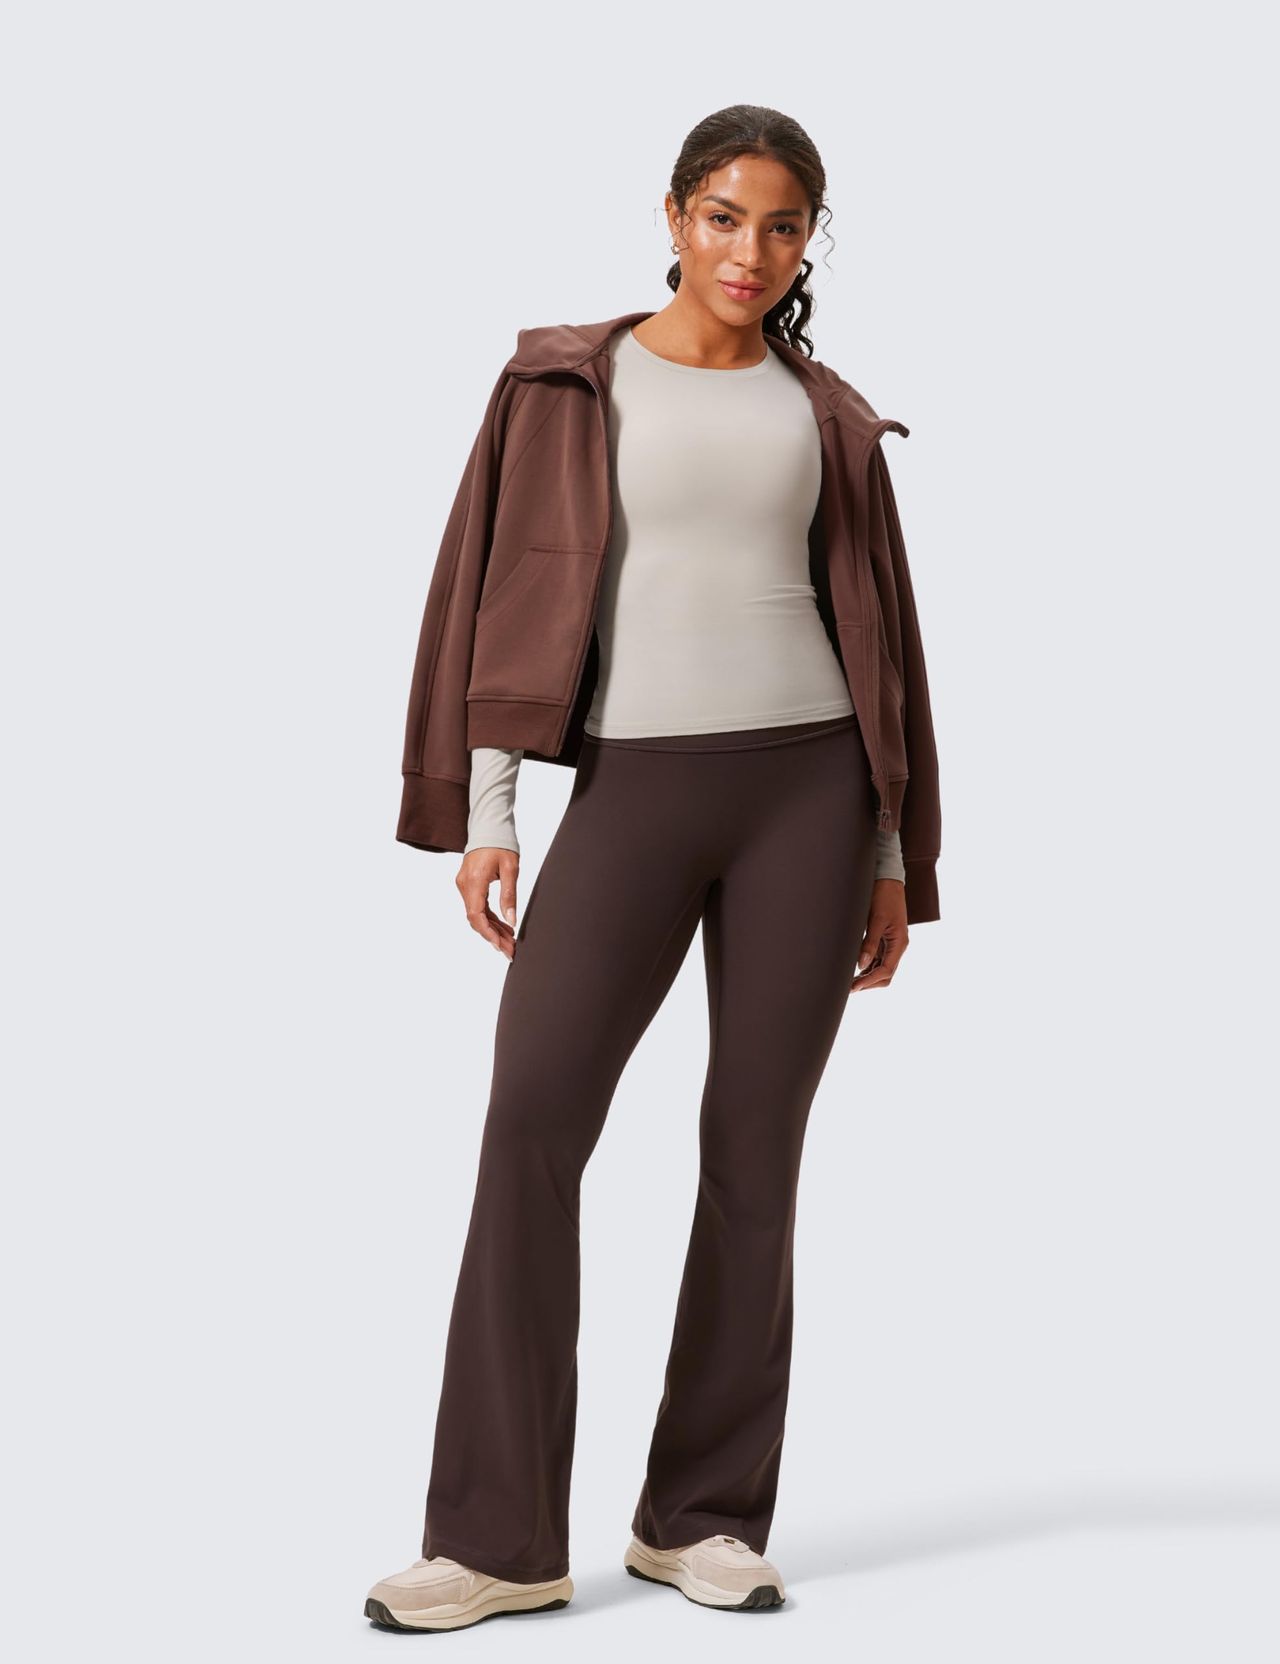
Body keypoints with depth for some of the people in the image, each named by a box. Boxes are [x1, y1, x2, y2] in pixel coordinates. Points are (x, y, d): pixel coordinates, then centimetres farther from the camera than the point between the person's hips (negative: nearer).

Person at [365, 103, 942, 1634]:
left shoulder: (824, 419, 12)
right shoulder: (568, 385, 7)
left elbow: (874, 634, 12)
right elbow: (504, 590, 3)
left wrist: (893, 861, 8)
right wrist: (481, 813, -6)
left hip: (804, 785, 1)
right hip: (633, 793, -1)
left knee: (757, 1150, 0)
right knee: (530, 1125, -14)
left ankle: (702, 1518, 11)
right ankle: (499, 1537, -8)